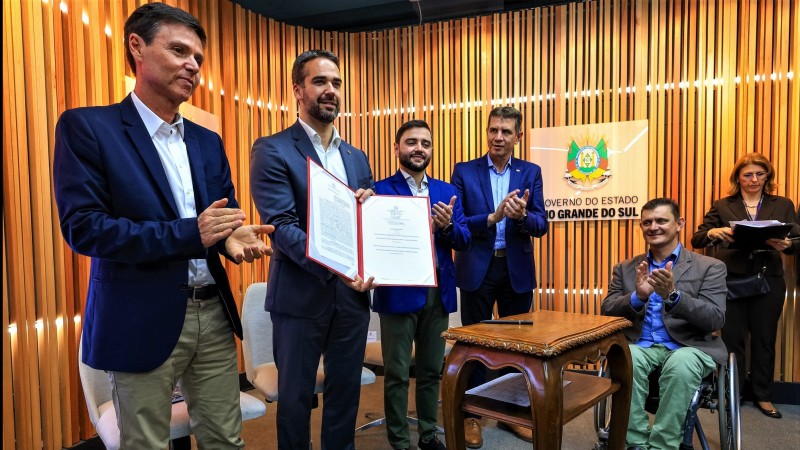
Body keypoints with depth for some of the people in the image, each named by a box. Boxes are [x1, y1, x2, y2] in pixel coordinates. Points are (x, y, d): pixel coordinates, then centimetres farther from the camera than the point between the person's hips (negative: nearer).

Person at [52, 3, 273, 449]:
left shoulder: (208, 141, 11)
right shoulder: (86, 126, -6)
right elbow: (82, 226, -15)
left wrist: (235, 238, -13)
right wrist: (188, 233, -24)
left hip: (213, 313, 5)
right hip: (143, 320, -5)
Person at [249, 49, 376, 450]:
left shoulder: (357, 157, 11)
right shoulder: (272, 151, -7)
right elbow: (282, 226, -17)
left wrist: (369, 205, -8)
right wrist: (334, 266, -30)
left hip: (352, 294, 5)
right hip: (301, 295, -5)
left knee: (345, 392, 17)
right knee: (295, 397, 11)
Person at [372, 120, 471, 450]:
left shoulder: (447, 192, 10)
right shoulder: (379, 190, -5)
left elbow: (464, 240, 3)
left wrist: (447, 226, -16)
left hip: (439, 292, 5)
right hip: (399, 293, -4)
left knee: (432, 369, 16)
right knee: (397, 373, 6)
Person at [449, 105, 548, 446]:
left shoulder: (531, 172, 4)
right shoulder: (464, 171, -1)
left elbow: (541, 226, -4)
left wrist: (522, 215, -26)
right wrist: (492, 218, -23)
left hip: (517, 269, 2)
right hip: (477, 269, -2)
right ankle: (472, 414, 23)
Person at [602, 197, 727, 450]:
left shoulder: (710, 267, 7)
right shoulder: (625, 269, 14)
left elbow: (715, 320, -6)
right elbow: (606, 312, 4)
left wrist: (672, 294, -24)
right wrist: (638, 296, -16)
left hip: (688, 347, -1)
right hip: (640, 346, 2)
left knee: (681, 363, -36)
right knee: (625, 358, -33)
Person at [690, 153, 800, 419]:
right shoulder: (722, 206, 5)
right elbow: (696, 239, -2)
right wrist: (713, 232, -24)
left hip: (768, 282, 1)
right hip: (731, 282, -1)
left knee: (764, 340, 10)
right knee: (732, 339, 6)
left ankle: (762, 396, 25)